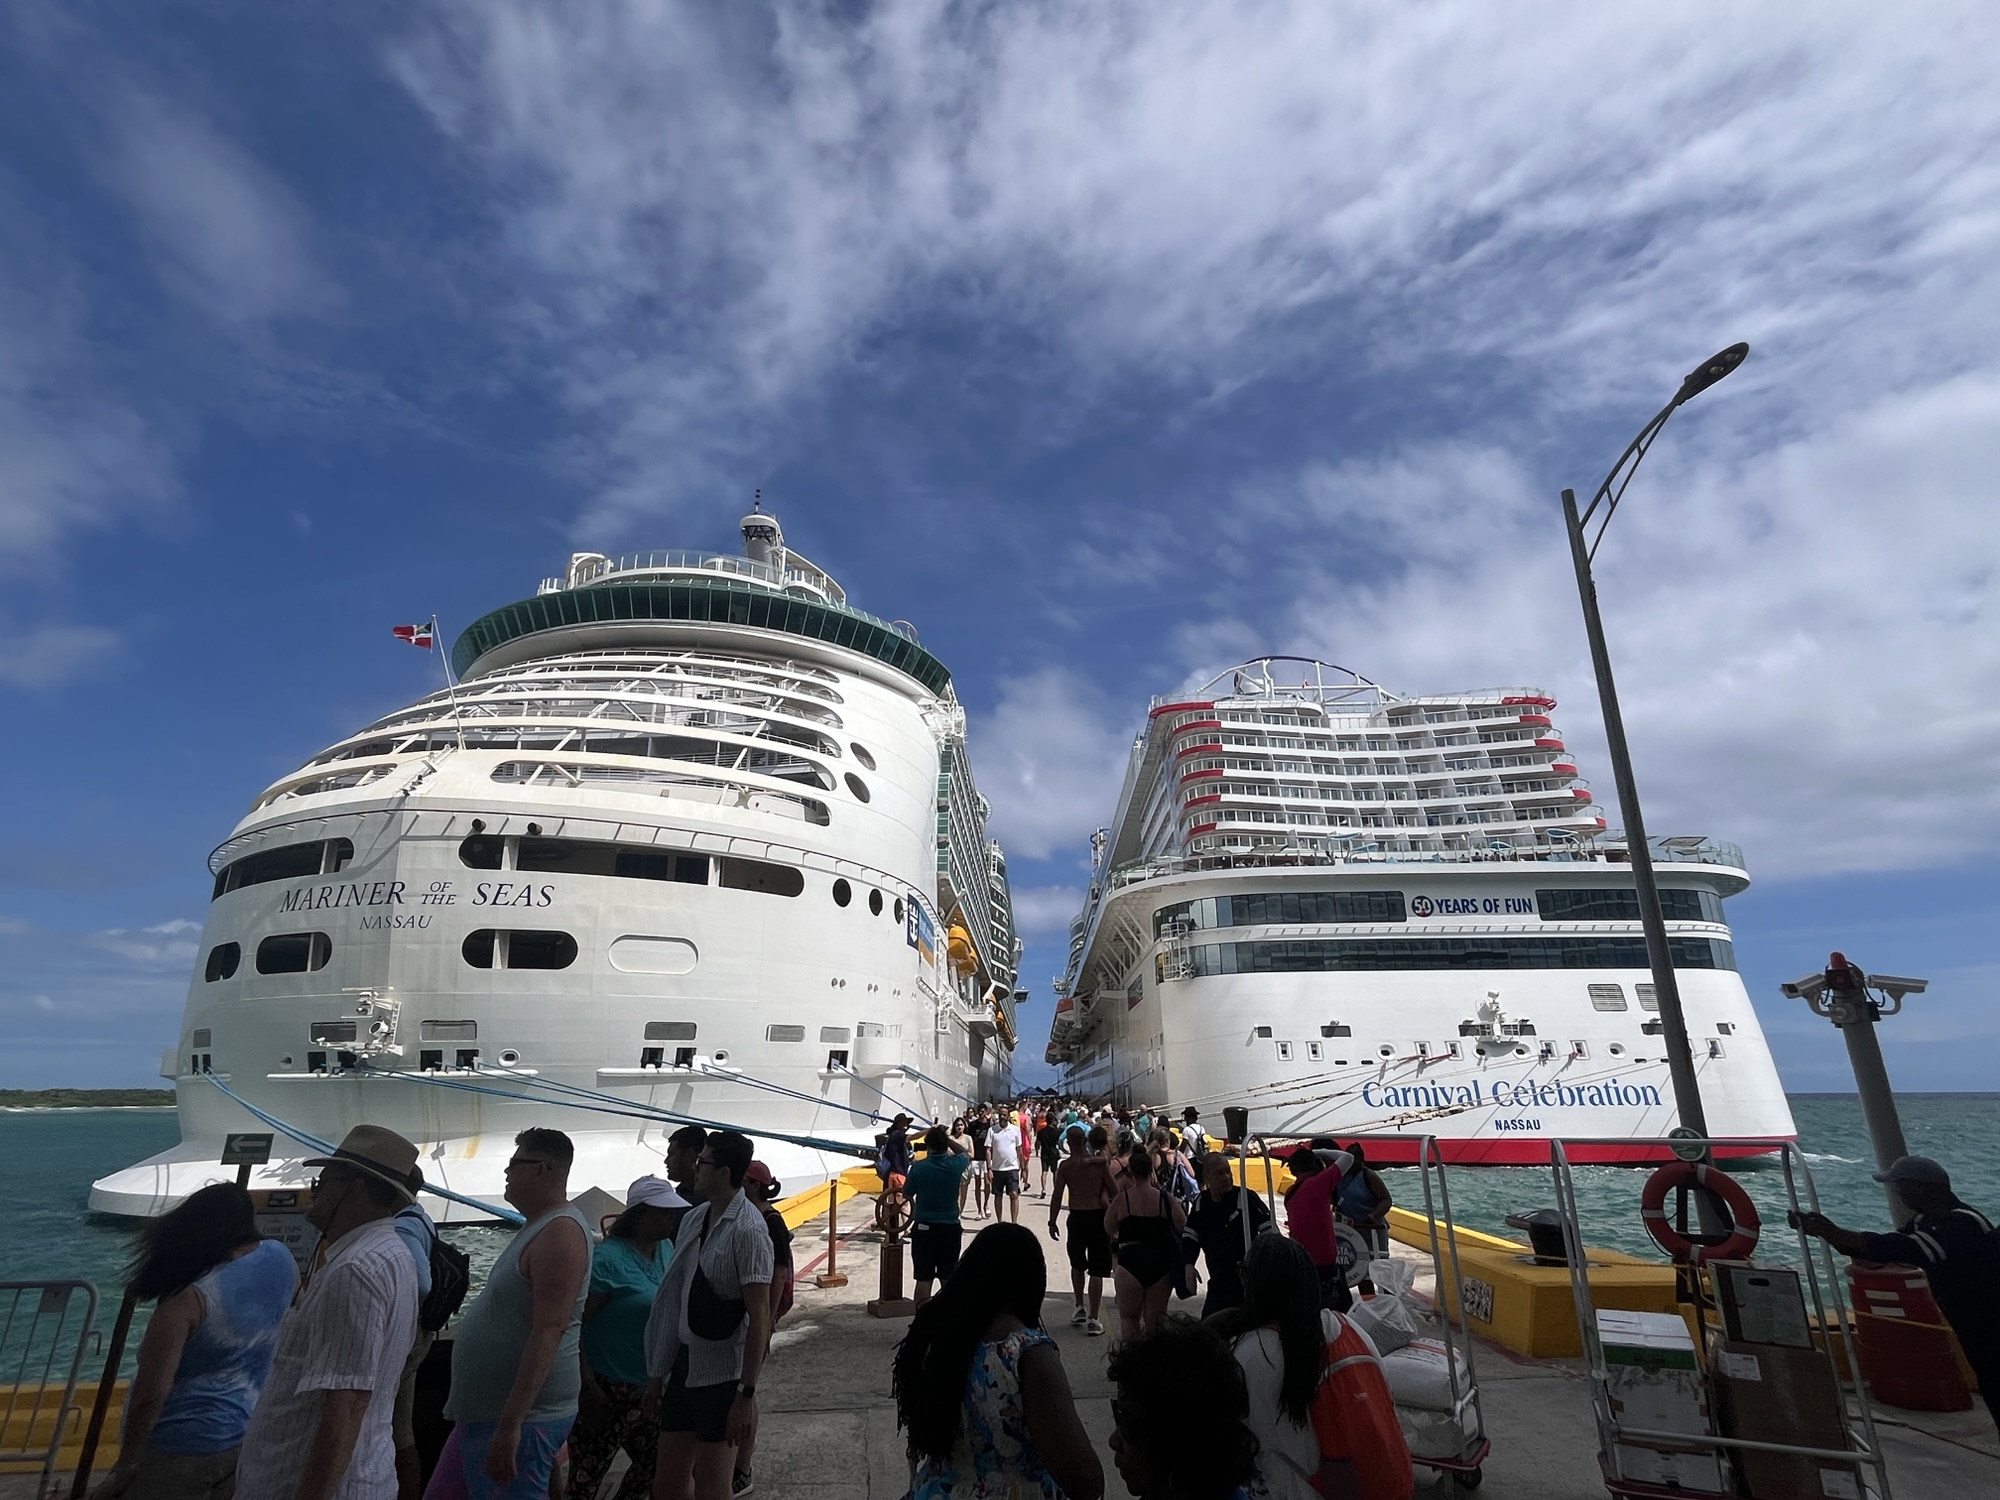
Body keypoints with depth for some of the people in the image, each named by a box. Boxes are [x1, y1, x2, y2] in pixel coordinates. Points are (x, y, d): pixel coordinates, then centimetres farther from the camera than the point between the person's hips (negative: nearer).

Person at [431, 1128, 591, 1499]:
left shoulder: (560, 1232, -21)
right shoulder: (537, 1227, 13)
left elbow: (549, 1332, -27)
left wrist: (509, 1425, -28)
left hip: (520, 1421, -10)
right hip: (481, 1413, 10)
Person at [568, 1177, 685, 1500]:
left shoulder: (666, 1249, 3)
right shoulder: (607, 1258, -20)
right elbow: (572, 1325, -20)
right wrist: (587, 1387, -22)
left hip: (650, 1387, 8)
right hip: (607, 1390, -8)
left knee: (653, 1466, 18)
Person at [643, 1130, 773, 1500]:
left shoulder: (748, 1229, -19)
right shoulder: (693, 1218, 4)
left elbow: (759, 1316, -19)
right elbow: (677, 1299, 10)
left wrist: (747, 1394, -19)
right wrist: (658, 1372, 13)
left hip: (722, 1377, -7)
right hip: (683, 1368, 7)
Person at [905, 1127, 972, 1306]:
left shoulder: (918, 1167, -11)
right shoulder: (956, 1164, -7)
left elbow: (908, 1194, 4)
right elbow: (967, 1155, 17)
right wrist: (946, 1138, 21)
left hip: (924, 1229, -2)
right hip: (950, 1228, 2)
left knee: (923, 1280, 5)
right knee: (949, 1280, 14)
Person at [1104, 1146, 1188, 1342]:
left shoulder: (1122, 1199, -7)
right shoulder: (1165, 1199, -5)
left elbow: (1109, 1228, 6)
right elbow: (1184, 1227, 1)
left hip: (1130, 1261, -2)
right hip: (1160, 1262, 2)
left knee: (1129, 1316, 15)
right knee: (1155, 1318, 15)